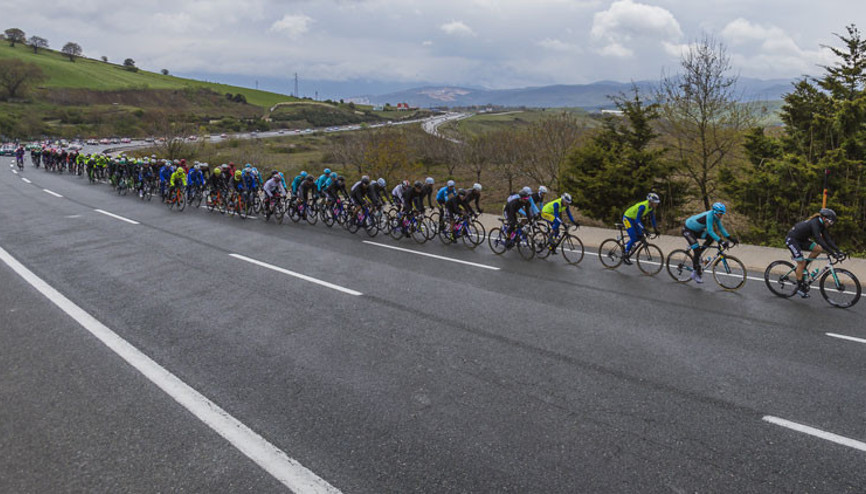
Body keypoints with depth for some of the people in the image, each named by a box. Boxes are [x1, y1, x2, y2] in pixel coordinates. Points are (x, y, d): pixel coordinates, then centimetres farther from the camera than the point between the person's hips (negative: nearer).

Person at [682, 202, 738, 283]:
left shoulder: (716, 216, -5)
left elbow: (721, 228, 2)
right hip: (687, 230, -9)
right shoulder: (709, 216, -31)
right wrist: (721, 241, -42)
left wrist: (730, 238, -8)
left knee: (711, 238, -10)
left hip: (696, 230, 9)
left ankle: (696, 257, 1)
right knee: (697, 249, -18)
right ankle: (695, 273, -9)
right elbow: (710, 231, -38)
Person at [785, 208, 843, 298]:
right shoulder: (814, 223, -26)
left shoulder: (821, 225, 1)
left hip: (801, 240, 9)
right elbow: (819, 240, -35)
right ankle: (800, 288, -2)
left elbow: (828, 239, 0)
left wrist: (838, 251, -10)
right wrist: (832, 253, -37)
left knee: (818, 249, -6)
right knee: (801, 263, -11)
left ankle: (800, 269, 7)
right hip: (791, 239, -9)